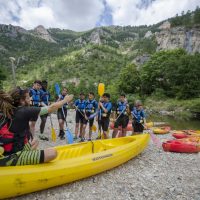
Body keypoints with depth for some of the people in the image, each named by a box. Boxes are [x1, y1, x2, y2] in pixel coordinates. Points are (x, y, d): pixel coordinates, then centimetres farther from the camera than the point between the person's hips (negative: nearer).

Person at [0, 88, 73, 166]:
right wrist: (65, 100, 1)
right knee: (52, 153, -19)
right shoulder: (24, 111, -18)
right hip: (10, 157, -9)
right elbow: (51, 108, -12)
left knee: (35, 141, 30)